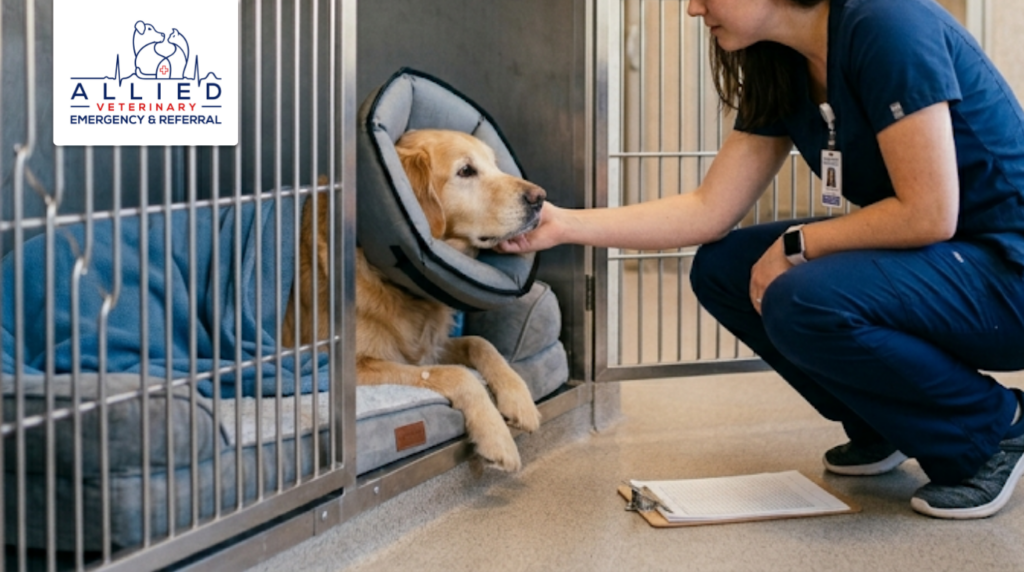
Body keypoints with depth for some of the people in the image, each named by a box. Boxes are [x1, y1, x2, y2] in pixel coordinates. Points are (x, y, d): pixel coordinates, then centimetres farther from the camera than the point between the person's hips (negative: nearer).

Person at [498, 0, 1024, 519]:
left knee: (803, 302, -28)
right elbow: (709, 210, 4)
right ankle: (886, 427, 15)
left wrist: (794, 244, -14)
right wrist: (564, 224, -2)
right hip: (916, 259, 9)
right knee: (721, 269, 3)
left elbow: (928, 214, -26)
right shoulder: (782, 73, 4)